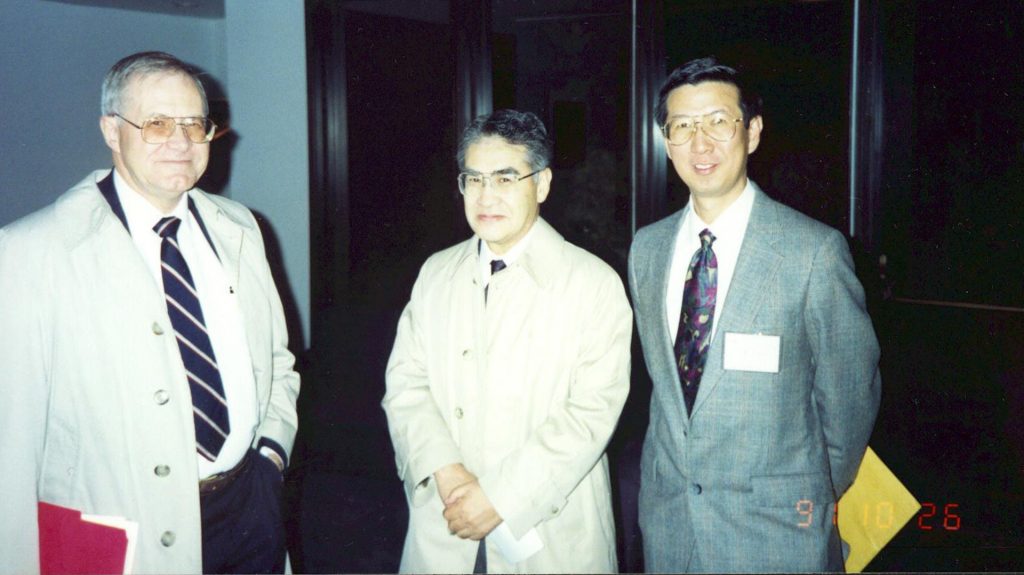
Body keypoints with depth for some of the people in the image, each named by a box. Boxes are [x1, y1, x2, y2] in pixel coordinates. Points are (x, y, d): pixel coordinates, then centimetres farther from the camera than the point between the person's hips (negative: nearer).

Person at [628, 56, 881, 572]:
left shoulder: (815, 251, -15)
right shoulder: (646, 249, 2)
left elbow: (849, 395, -6)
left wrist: (817, 496, 4)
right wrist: (672, 467, 12)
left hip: (776, 529, -4)